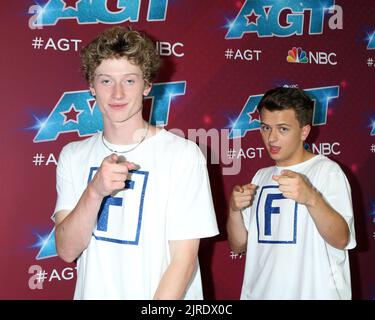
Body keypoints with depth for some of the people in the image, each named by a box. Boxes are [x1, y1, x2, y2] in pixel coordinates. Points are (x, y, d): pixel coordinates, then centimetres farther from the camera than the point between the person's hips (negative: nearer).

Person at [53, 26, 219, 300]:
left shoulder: (183, 154, -16)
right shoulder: (73, 156, -3)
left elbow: (184, 259, -15)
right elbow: (67, 250, -10)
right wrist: (94, 192, -25)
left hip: (162, 295, -3)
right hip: (92, 291, 4)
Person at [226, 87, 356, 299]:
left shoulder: (327, 170, -9)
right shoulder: (261, 177, 7)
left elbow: (341, 240, -19)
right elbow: (238, 246, 7)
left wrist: (311, 198, -35)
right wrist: (235, 209, -12)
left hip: (313, 292, -5)